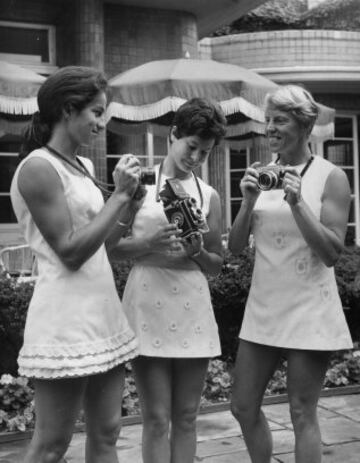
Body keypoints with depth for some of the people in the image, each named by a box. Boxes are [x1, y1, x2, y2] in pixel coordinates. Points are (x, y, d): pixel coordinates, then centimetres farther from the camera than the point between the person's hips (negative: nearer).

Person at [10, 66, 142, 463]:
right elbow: (70, 252, -16)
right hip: (66, 318, -8)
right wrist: (119, 194, -13)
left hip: (102, 311, 9)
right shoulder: (38, 168, -13)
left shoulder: (84, 167, 12)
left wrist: (131, 196, 7)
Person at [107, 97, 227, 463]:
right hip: (148, 305, -3)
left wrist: (197, 251, -7)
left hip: (192, 309, 3)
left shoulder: (209, 196, 10)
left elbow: (216, 265, 14)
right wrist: (148, 243, -17)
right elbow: (112, 248, 0)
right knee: (156, 419, 0)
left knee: (186, 417, 8)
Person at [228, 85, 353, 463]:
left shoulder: (330, 177, -6)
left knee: (302, 415, 4)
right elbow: (235, 247, 5)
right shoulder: (261, 174, 7)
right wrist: (249, 201, -11)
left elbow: (332, 253, -11)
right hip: (262, 307, 5)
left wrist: (297, 203, -20)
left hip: (308, 311, -5)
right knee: (243, 408, 12)